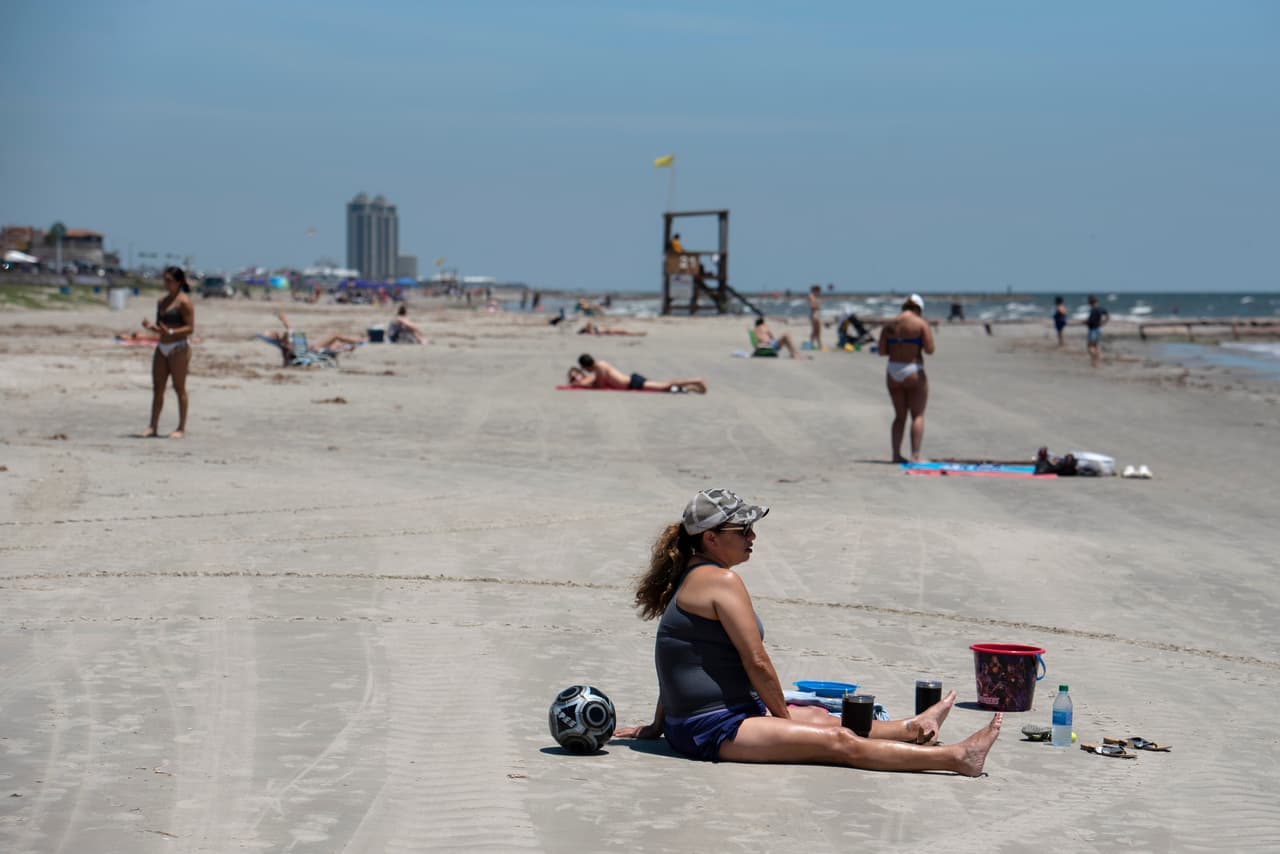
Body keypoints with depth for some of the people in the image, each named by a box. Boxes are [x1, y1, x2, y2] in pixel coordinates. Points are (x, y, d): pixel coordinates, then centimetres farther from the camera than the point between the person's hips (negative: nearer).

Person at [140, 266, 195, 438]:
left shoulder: (184, 301, -8)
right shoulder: (162, 301, 15)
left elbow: (190, 328, -14)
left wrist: (170, 333, -25)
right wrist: (151, 327, -1)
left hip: (179, 348, -8)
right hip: (162, 347, 8)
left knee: (179, 388, -2)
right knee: (157, 388, 5)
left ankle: (182, 428, 4)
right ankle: (153, 426, 9)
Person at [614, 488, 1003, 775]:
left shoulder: (691, 578, 14)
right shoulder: (722, 580, -17)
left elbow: (686, 659, 22)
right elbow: (757, 662, -16)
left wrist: (658, 725, 26)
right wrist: (784, 716, -3)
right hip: (714, 730, -11)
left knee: (818, 717, 24)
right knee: (839, 742, -11)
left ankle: (915, 728, 42)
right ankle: (956, 758, -11)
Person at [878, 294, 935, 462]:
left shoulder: (889, 325, 6)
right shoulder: (921, 324, -7)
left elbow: (882, 351, 4)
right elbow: (929, 350, -11)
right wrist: (929, 332, 6)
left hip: (892, 373, 5)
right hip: (913, 373, -5)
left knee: (900, 416, 15)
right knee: (918, 416, 2)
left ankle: (896, 454, 8)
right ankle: (915, 455, -7)